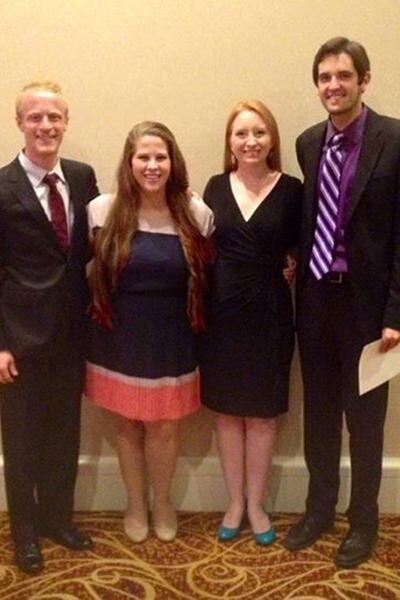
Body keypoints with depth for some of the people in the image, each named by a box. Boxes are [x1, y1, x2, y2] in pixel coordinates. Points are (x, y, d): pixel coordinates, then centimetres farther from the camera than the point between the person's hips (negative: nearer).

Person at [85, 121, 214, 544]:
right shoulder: (104, 211, -8)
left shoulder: (196, 214, -8)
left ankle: (162, 502, 37)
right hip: (120, 338, 0)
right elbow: (94, 271, 5)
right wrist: (100, 312, 2)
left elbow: (205, 278, 3)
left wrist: (195, 322, -1)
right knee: (127, 426, 15)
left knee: (163, 430, 11)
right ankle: (135, 504, 38)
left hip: (171, 341, 0)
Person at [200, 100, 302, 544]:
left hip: (269, 314, -2)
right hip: (221, 313, 2)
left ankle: (256, 505, 28)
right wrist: (199, 309, -2)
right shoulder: (216, 187, 3)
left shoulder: (291, 190, -4)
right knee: (227, 411, 12)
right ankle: (234, 503, 29)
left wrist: (288, 267, -14)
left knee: (262, 413, 10)